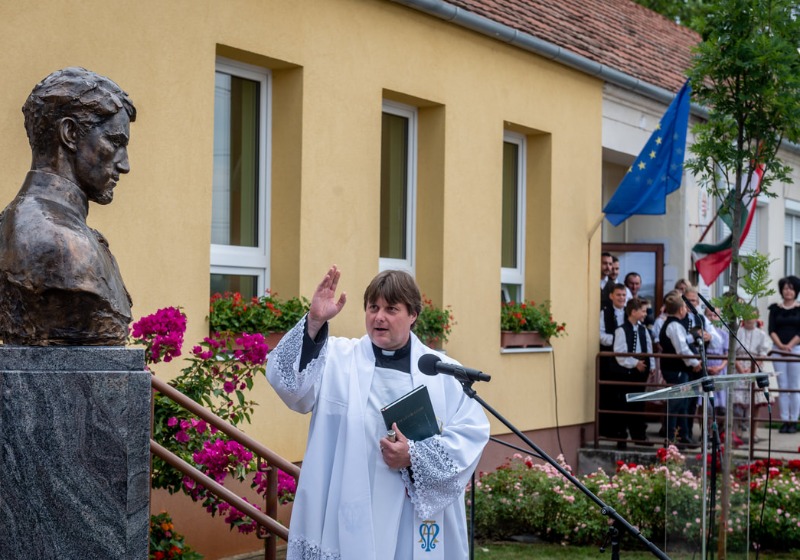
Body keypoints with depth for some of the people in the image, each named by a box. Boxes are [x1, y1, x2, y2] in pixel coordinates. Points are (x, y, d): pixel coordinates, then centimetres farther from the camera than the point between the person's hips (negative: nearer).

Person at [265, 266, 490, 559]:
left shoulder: (443, 372, 8)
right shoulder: (338, 358, 5)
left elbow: (472, 432, 1)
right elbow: (288, 378, -12)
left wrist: (415, 457, -12)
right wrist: (314, 322, -25)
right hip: (349, 515, -1)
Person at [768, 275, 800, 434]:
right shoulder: (775, 309, 7)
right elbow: (771, 330, 1)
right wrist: (780, 345, -14)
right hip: (778, 350, 2)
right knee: (782, 386, 3)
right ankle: (784, 420, 7)